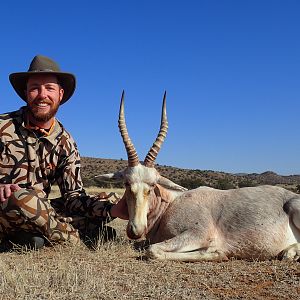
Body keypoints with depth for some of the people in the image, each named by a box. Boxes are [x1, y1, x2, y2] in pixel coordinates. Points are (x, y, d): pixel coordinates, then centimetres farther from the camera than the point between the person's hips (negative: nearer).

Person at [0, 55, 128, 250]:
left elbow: (73, 195, -2)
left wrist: (113, 210, -18)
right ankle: (76, 237, -13)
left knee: (100, 204, -8)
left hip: (35, 212, 4)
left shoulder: (65, 144, 4)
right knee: (20, 198, -38)